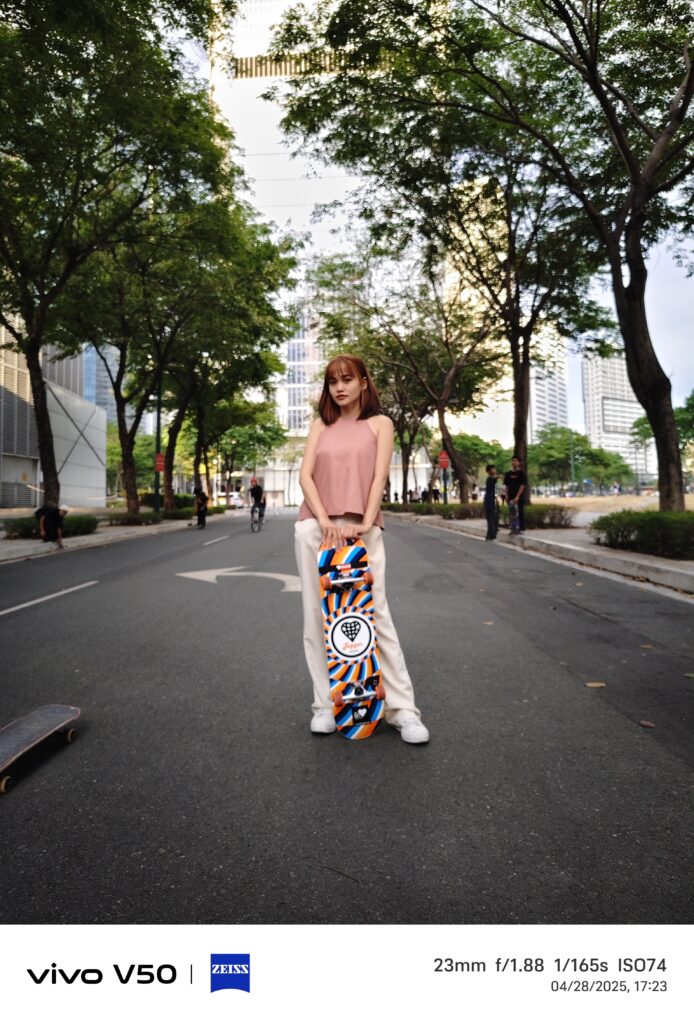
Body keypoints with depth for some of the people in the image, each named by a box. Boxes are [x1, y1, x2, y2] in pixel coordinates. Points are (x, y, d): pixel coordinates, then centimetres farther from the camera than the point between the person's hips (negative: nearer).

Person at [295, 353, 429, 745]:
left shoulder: (379, 424, 10)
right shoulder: (321, 426, 15)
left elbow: (379, 477, -1)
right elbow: (305, 476, 3)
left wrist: (364, 523, -14)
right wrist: (325, 521, -11)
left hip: (361, 529, -3)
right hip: (315, 528, 3)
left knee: (375, 614, -6)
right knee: (318, 617, 4)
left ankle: (402, 709, 1)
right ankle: (326, 704, 14)